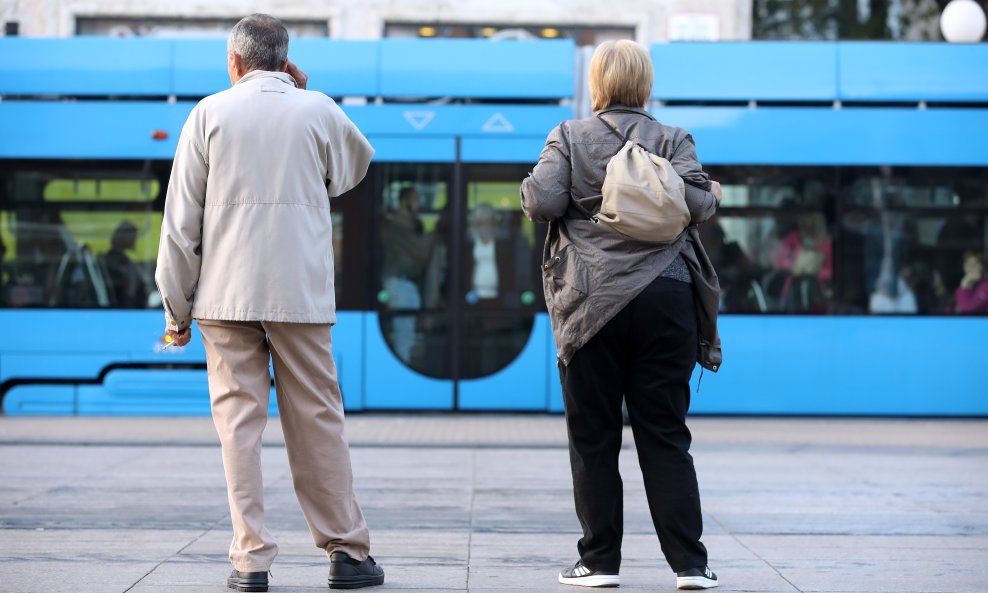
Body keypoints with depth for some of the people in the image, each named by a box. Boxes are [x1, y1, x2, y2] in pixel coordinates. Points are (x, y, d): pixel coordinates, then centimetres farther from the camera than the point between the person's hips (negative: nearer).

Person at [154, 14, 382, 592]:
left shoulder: (210, 113, 2)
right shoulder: (318, 110, 3)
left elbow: (181, 219, 1)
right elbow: (356, 166, 25)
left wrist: (177, 306, 7)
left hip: (226, 294, 0)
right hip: (301, 292, 1)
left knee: (239, 422, 1)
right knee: (317, 420, 7)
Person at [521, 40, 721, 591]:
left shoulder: (569, 137, 4)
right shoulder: (674, 139, 6)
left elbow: (544, 202, -7)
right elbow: (695, 203, -7)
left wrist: (530, 190, 15)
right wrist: (714, 195, 15)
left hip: (592, 302, -1)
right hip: (665, 297, 1)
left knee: (594, 437, 6)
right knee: (666, 436, 5)